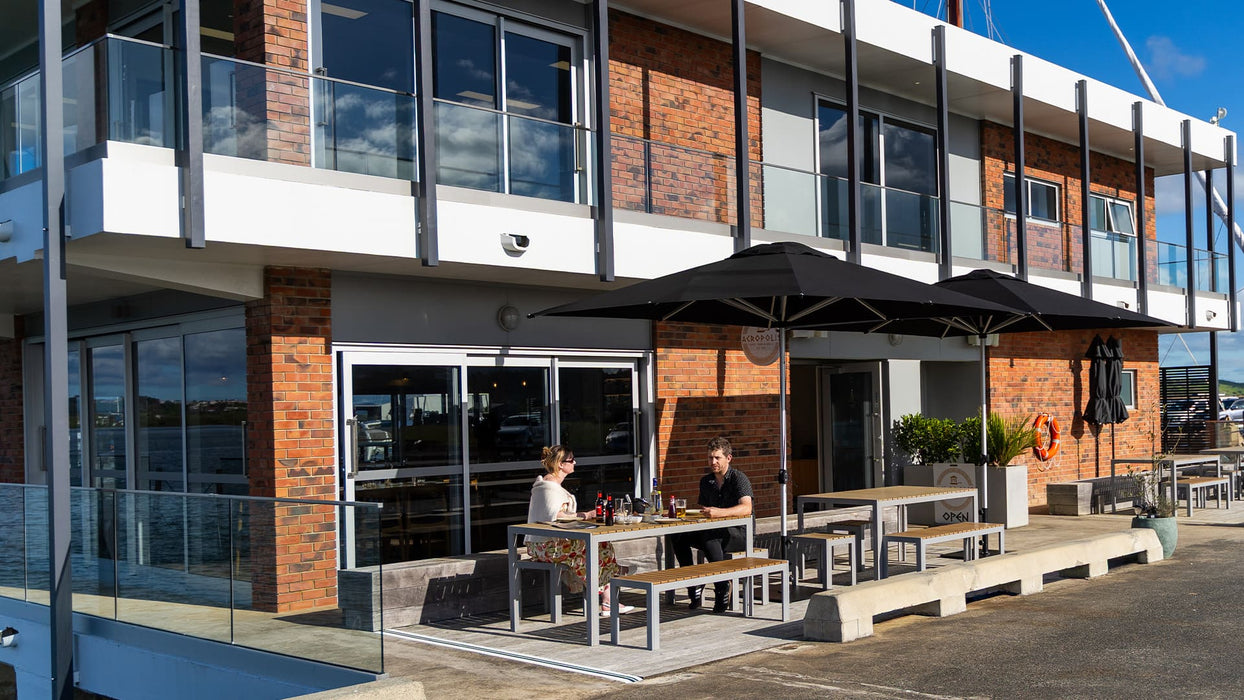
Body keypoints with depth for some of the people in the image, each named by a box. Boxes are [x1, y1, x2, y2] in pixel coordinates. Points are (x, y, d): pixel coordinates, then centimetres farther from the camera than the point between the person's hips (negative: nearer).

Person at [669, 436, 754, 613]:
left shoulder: (738, 478, -9)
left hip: (739, 533, -7)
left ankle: (722, 588, -29)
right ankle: (694, 585, -11)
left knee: (710, 536, -37)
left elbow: (746, 508, -26)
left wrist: (718, 513, -40)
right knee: (677, 535, -14)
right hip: (714, 531, 7)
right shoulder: (706, 482, 13)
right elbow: (702, 510, 23)